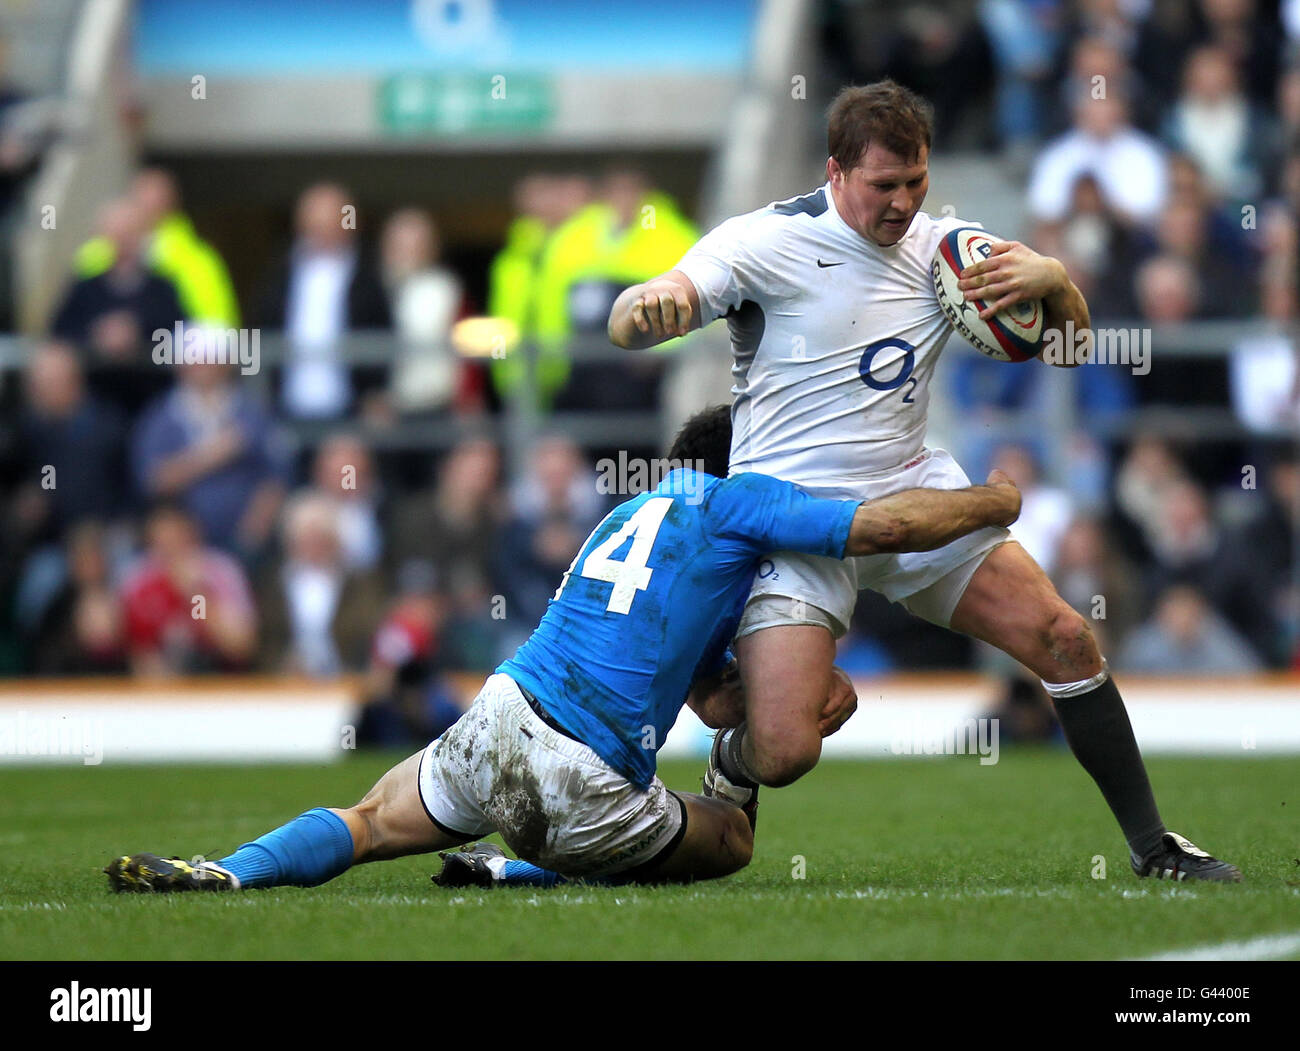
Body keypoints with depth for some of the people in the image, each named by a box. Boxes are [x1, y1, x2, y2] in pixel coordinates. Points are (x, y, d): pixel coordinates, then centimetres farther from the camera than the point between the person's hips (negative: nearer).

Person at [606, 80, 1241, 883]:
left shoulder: (942, 245, 7)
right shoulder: (770, 242, -9)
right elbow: (628, 327, -16)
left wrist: (1054, 280, -12)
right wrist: (648, 306, -42)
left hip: (914, 491, 5)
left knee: (1065, 638, -9)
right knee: (784, 753, -18)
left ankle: (1153, 846, 6)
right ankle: (731, 766, 21)